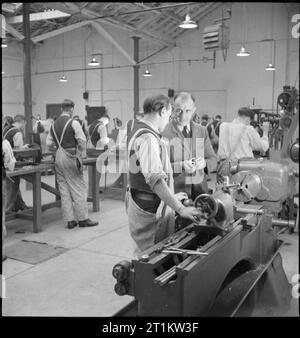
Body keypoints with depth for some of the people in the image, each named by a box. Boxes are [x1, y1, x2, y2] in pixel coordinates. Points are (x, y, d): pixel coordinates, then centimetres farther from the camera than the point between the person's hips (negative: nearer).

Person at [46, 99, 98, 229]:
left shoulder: (54, 124, 8)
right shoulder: (73, 123, -9)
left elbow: (49, 143, 8)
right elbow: (82, 141, -12)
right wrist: (81, 155, 0)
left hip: (58, 159, 6)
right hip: (70, 158, -6)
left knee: (64, 190, 9)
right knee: (79, 189, 3)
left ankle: (70, 220, 14)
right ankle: (82, 219, 9)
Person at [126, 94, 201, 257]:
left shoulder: (138, 131, 14)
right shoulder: (147, 138, -20)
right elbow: (155, 179, -28)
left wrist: (171, 197, 22)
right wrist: (180, 208, -27)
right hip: (150, 207, -10)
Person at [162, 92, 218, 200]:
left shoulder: (202, 131, 11)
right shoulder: (164, 132, -6)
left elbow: (213, 160, 13)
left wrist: (204, 163, -9)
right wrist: (181, 166, -23)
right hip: (175, 191, -4)